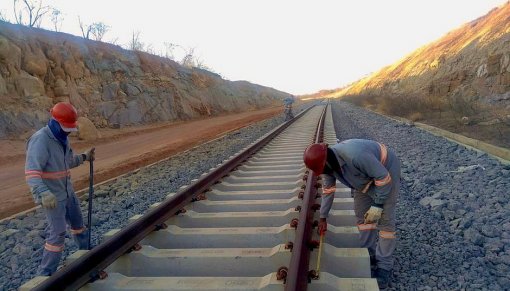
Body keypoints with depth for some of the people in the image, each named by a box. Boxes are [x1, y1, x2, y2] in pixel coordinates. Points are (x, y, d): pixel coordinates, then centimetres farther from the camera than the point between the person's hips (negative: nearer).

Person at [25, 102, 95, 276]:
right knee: (58, 233, -8)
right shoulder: (40, 140, -23)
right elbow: (31, 172, -34)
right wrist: (43, 193, -48)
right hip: (51, 196, -8)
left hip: (67, 191, 9)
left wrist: (84, 157, 5)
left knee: (77, 223, 22)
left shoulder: (62, 138, 4)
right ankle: (45, 274, 6)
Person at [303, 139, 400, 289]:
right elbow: (327, 190, 0)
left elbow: (383, 177, -31)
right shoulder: (328, 163, -15)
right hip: (366, 176, 7)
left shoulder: (355, 156, -42)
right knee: (361, 212, 7)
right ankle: (369, 254, 22)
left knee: (385, 217, -7)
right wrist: (323, 217, 6)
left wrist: (378, 204, -26)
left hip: (386, 170, -7)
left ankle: (384, 265, 2)